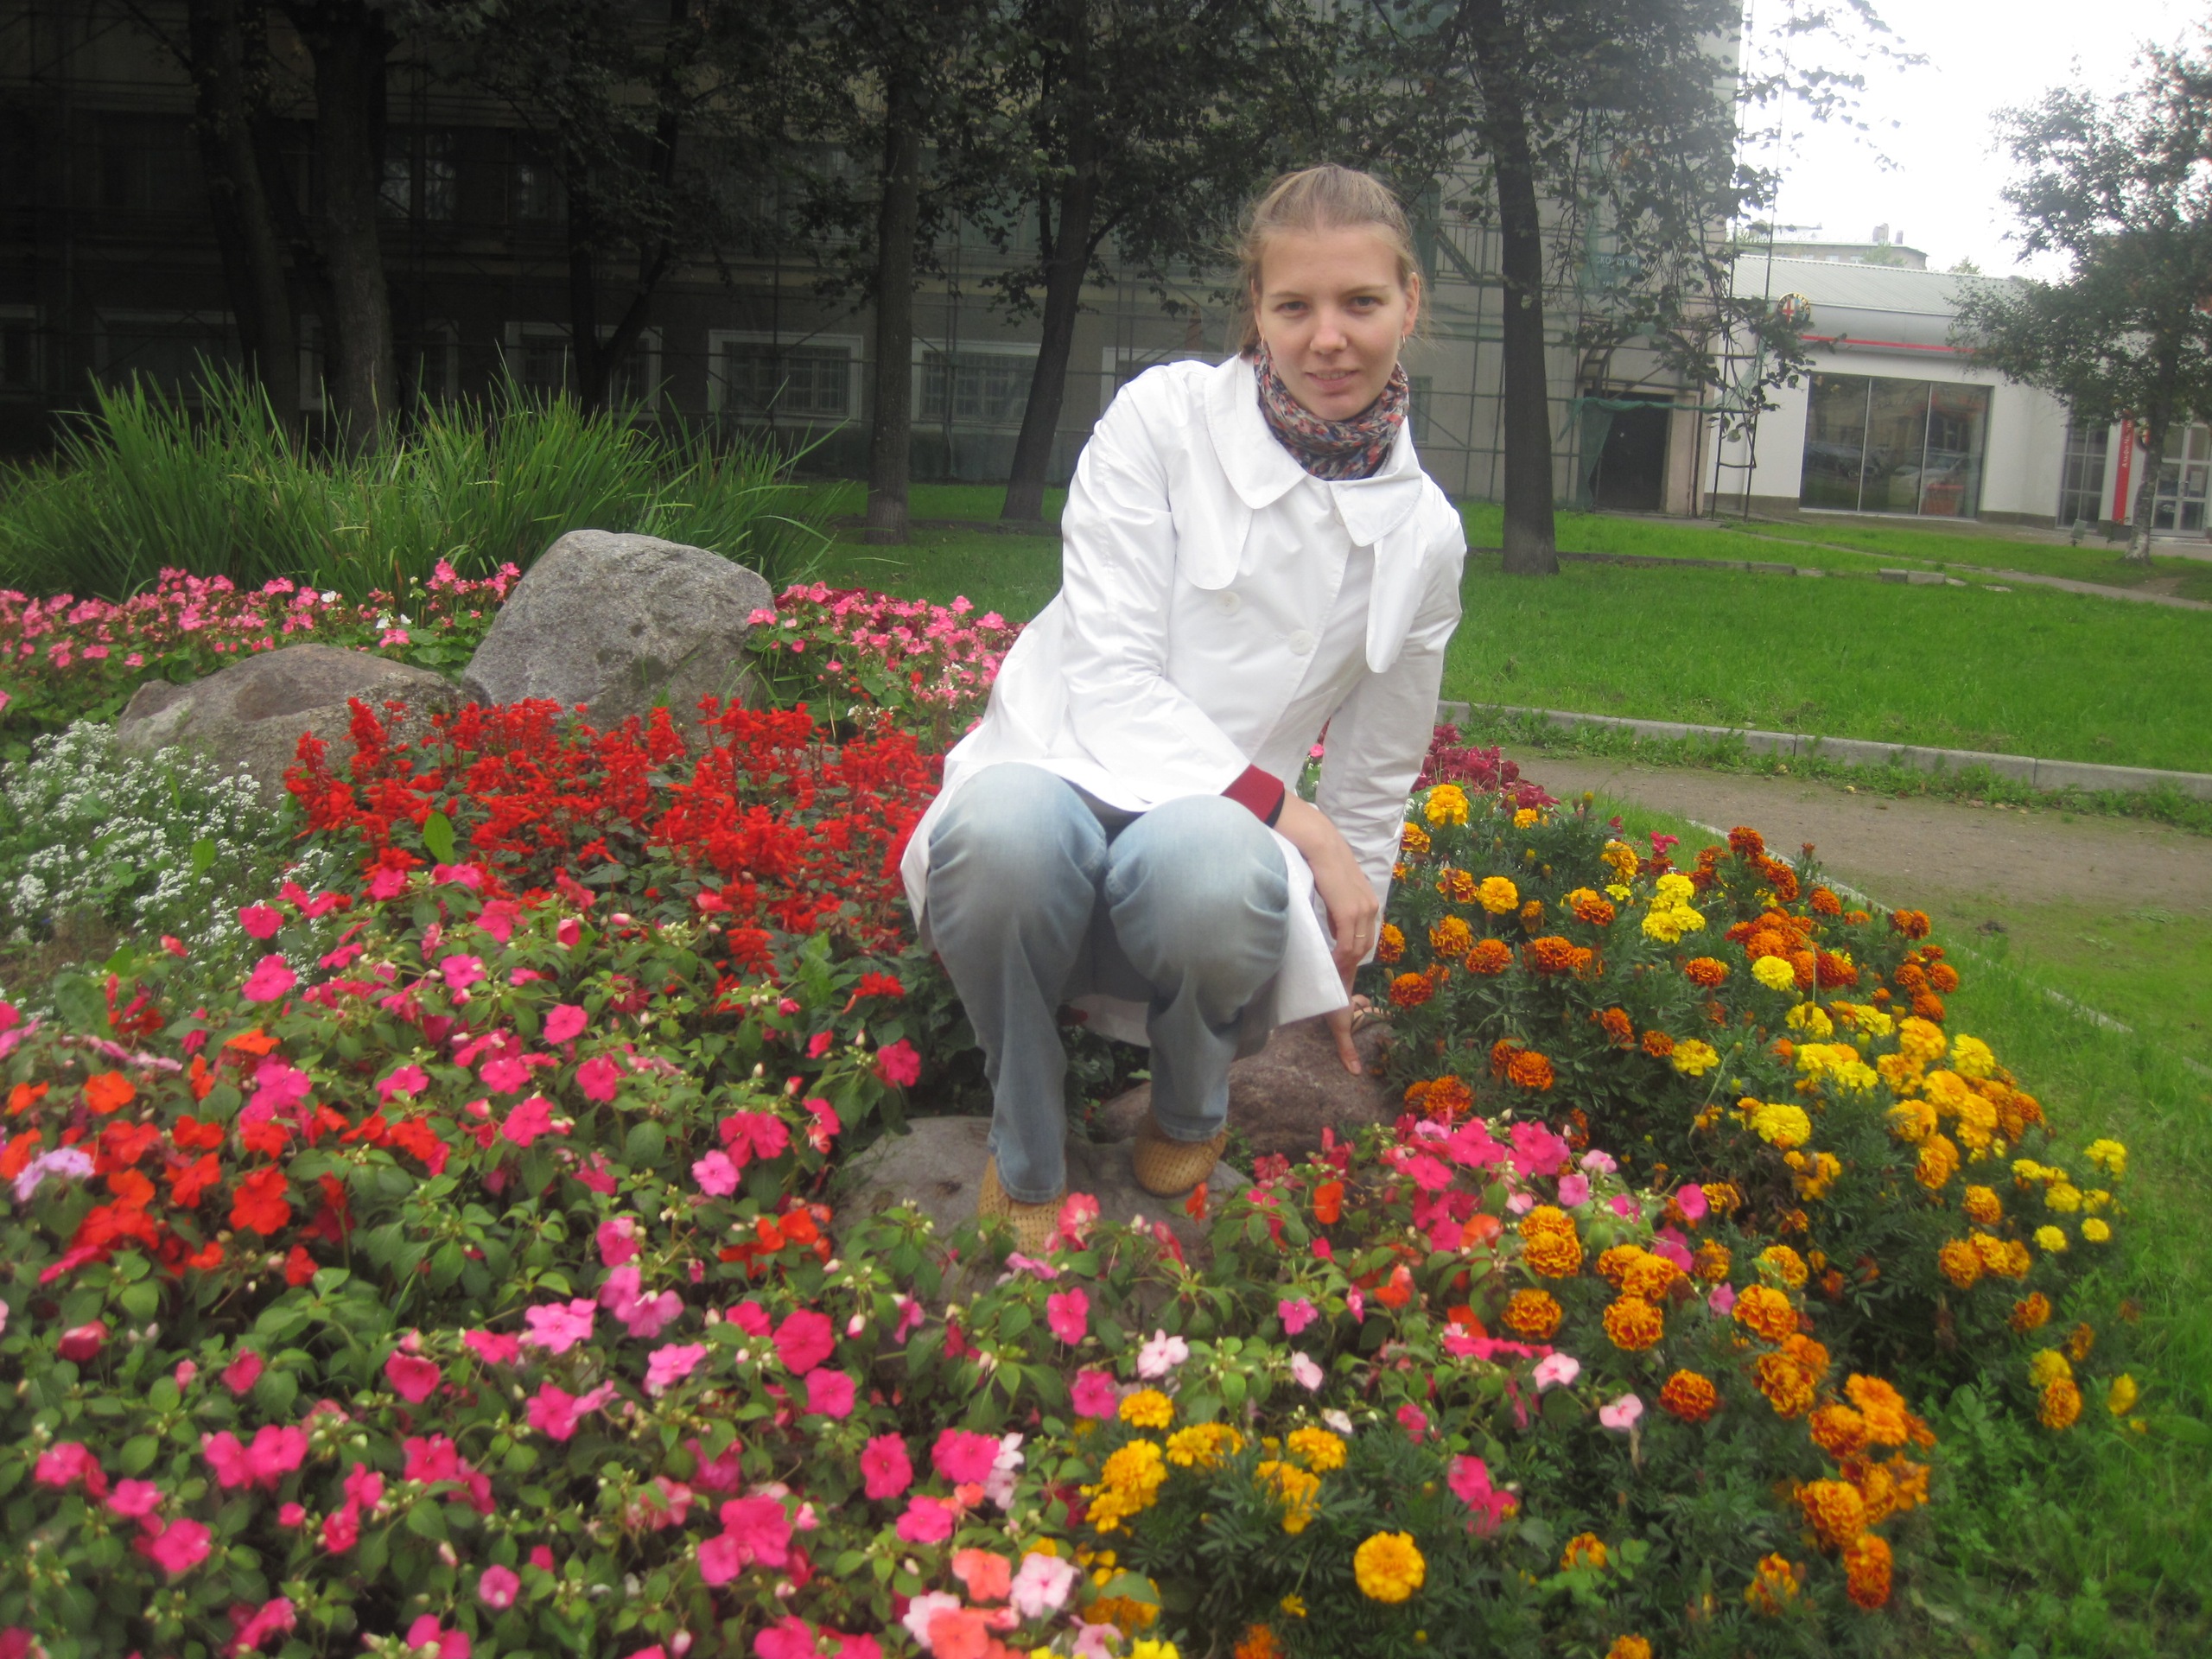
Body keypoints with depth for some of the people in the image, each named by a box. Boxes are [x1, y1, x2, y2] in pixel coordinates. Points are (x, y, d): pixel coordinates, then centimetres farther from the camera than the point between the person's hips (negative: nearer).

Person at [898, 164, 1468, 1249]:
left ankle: (1192, 1113, -1)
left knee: (1207, 868, -38)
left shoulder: (1423, 536, 5)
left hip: (1220, 824, 2)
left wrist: (1336, 971, 22)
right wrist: (1294, 816, -18)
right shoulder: (1166, 417, -5)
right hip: (1065, 770, -1)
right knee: (1006, 828, -40)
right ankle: (1024, 1160, -10)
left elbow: (1373, 783, 16)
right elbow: (1110, 674, -12)